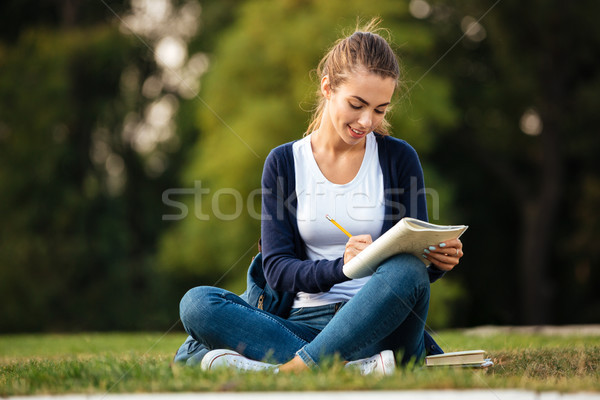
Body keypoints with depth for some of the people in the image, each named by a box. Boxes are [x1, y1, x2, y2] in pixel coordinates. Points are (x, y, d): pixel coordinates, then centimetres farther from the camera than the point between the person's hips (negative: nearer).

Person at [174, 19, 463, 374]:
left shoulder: (399, 158, 6)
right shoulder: (284, 163, 7)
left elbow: (416, 259, 8)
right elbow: (277, 268, -1)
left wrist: (440, 261, -16)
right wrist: (340, 267, -20)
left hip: (382, 324, -1)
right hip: (310, 323, 1)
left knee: (406, 269, -34)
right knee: (197, 303, -23)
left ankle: (289, 371, -37)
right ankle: (355, 368, -36)